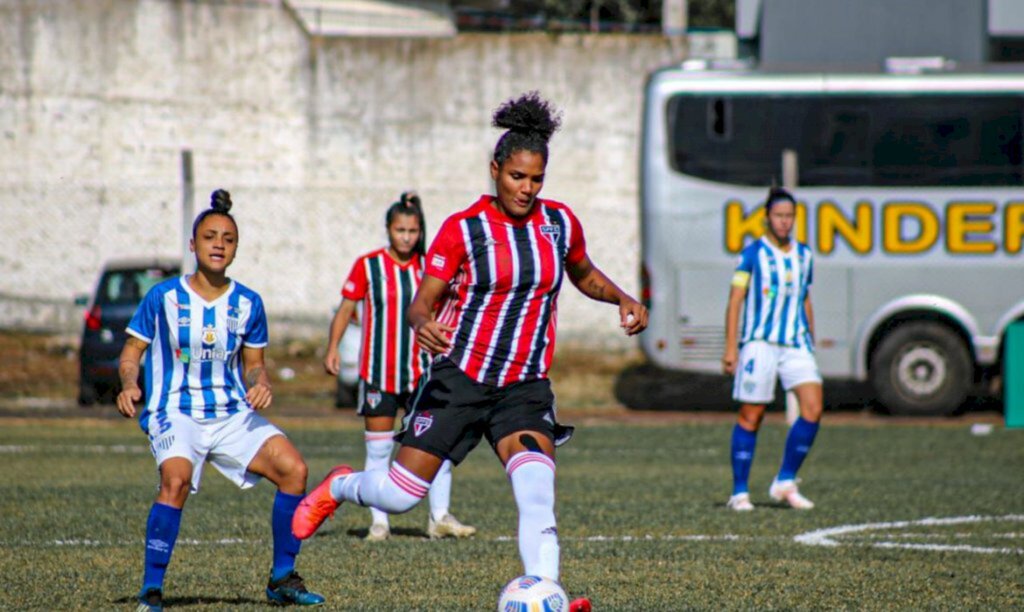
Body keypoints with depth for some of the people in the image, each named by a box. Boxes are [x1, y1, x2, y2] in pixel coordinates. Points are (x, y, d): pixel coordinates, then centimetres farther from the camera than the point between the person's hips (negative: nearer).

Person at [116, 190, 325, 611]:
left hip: (233, 414, 4)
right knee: (176, 480, -33)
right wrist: (129, 385, -20)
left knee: (293, 469, -14)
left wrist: (260, 385, -9)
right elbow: (131, 353, 1)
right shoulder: (164, 297, -4)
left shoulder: (247, 304, 4)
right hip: (174, 414, -4)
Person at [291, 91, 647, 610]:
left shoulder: (560, 222, 5)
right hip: (458, 377, -2)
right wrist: (423, 324, -31)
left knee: (538, 489, -23)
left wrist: (622, 299, 7)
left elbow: (583, 275, 25)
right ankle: (338, 487, 33)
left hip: (525, 387, 2)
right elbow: (422, 301, -8)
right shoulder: (462, 230, -7)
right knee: (399, 495, -1)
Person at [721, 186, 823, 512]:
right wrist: (730, 348, -12)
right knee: (751, 416, -1)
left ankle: (785, 482, 1)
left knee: (813, 408, -11)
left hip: (797, 344, 5)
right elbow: (735, 301, -5)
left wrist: (811, 344, 20)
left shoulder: (804, 255, 13)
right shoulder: (753, 253, -3)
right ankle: (740, 492, 6)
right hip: (759, 343, -5)